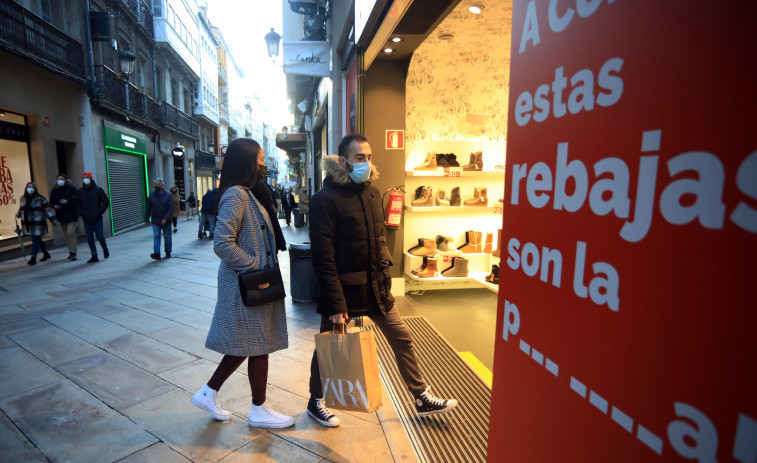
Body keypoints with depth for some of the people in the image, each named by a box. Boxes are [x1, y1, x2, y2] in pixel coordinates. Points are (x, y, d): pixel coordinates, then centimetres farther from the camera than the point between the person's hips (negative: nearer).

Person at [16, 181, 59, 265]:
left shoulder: (40, 199, -6)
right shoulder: (23, 198, 10)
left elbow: (48, 210, -9)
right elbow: (21, 209, 24)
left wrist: (54, 221, -14)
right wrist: (18, 215, 4)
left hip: (37, 223, -6)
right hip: (28, 223, 6)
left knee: (35, 240, -7)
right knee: (38, 239, 16)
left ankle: (33, 258, -5)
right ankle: (46, 254, 33)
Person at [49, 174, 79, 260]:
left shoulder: (72, 189, -5)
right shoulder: (54, 191, 8)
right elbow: (51, 202, 12)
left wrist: (67, 202, -21)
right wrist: (54, 206, -9)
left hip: (72, 215, -5)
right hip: (61, 216, 5)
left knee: (70, 233, -14)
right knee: (66, 235, 10)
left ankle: (73, 252, -9)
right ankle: (71, 252, 19)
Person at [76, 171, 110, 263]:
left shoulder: (98, 190, 0)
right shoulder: (79, 191, 8)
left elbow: (106, 201, 2)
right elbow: (78, 204, 17)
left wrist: (100, 212, -7)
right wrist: (81, 213, 2)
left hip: (97, 218, -3)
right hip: (86, 219, 3)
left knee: (99, 236, -5)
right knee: (89, 238, 2)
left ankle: (105, 249, 24)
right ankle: (94, 256, 9)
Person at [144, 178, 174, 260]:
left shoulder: (168, 195, -4)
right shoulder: (151, 195, 4)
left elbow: (171, 208, -10)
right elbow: (148, 208, 10)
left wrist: (166, 218, -21)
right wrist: (146, 219, 6)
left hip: (166, 221, -1)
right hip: (155, 221, 1)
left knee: (167, 237, 8)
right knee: (156, 236, -9)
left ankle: (168, 253, 22)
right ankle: (157, 254, -14)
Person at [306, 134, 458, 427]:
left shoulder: (372, 193, 7)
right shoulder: (325, 199, -15)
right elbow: (324, 258, -17)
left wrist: (383, 273, 7)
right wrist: (336, 304, -18)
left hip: (375, 287, 7)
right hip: (343, 289, -6)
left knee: (402, 339, 12)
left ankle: (422, 399, 30)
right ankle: (315, 402, 37)